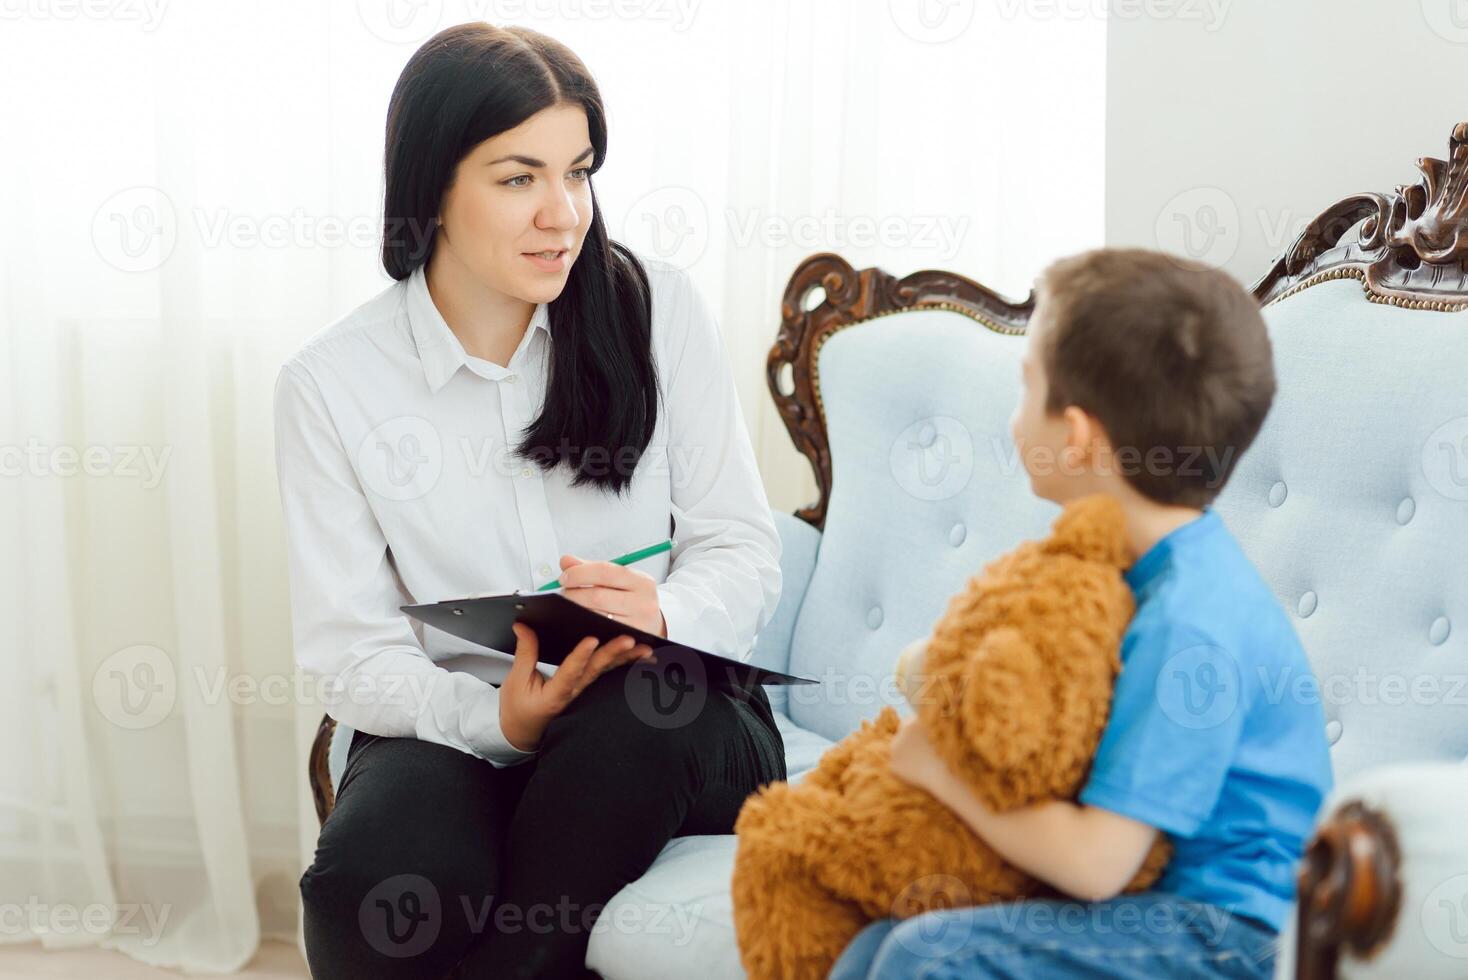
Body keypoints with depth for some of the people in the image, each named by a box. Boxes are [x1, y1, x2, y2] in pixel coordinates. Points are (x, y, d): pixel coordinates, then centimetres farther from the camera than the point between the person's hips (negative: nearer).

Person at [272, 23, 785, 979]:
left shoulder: (659, 309, 2)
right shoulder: (329, 386, 0)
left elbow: (743, 552, 1)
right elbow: (354, 651, -3)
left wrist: (663, 612, -23)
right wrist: (497, 718, -23)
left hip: (664, 730, 1)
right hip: (454, 724, -1)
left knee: (634, 719, -36)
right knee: (375, 886, -33)